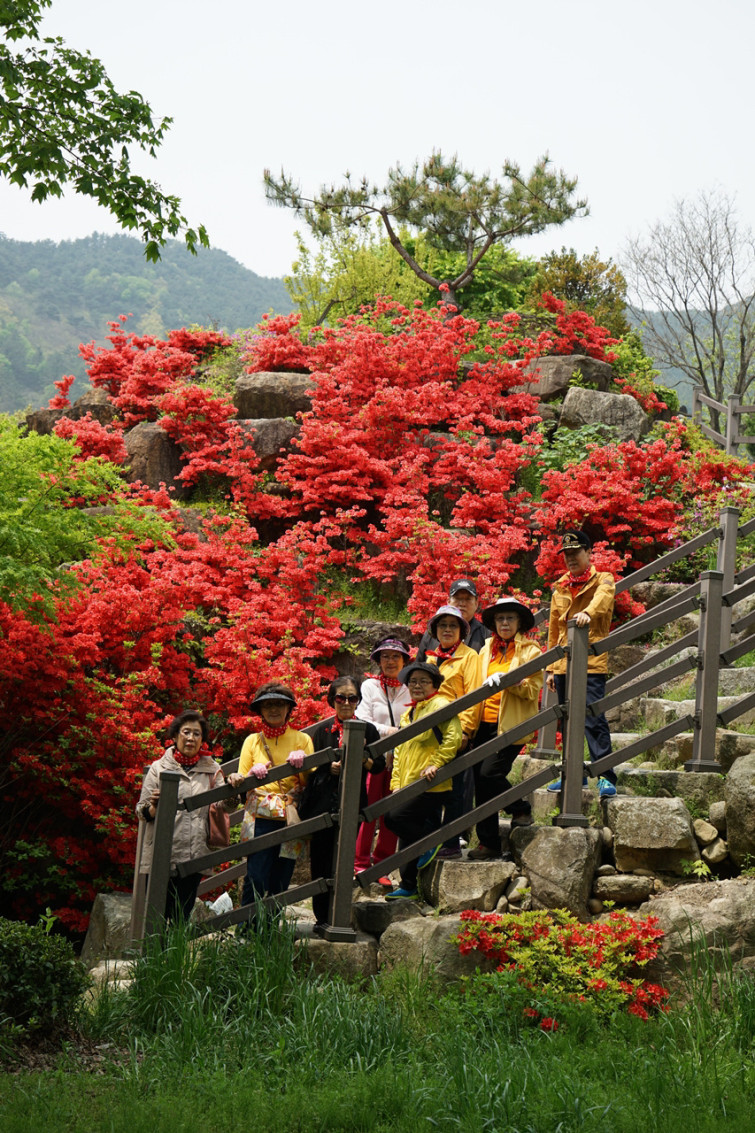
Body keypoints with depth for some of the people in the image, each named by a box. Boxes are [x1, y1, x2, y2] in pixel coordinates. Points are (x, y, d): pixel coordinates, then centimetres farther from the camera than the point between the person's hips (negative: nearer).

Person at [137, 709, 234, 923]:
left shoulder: (211, 769, 12)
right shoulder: (159, 768, 6)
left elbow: (227, 807, 4)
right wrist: (155, 806, -17)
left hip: (194, 857, 2)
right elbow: (142, 813, 5)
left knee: (181, 918, 5)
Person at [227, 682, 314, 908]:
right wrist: (253, 774, -12)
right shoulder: (252, 741, 12)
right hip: (260, 817, -1)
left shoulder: (301, 740, 11)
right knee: (256, 879, -12)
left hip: (290, 819, 1)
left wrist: (302, 764, -16)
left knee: (279, 884, 1)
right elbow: (241, 783, 11)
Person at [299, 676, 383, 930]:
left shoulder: (368, 730, 7)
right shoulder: (322, 730, 8)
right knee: (320, 861, 0)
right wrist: (330, 767, -11)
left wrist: (363, 758, -13)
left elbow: (379, 766, 6)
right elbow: (311, 764, 7)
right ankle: (322, 917, 10)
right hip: (322, 803, 1)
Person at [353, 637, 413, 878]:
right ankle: (360, 863, 0)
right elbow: (362, 722, -2)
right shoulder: (369, 686, 6)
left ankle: (381, 866, 11)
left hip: (400, 758, 2)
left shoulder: (409, 689, 11)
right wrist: (389, 731, -14)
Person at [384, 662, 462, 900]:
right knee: (407, 835, 9)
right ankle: (408, 886, 16)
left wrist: (436, 764, -22)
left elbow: (453, 737, -18)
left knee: (395, 818, -20)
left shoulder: (439, 705, -5)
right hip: (408, 786, 9)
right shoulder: (407, 715, 21)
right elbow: (399, 753, 23)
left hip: (429, 786, -9)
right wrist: (396, 785, 14)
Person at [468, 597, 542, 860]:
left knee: (490, 772, -18)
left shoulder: (530, 651, 1)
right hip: (486, 723, 6)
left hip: (511, 725, -5)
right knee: (480, 779, 1)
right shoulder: (487, 650, 16)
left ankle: (521, 809, 8)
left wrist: (509, 681, -22)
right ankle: (488, 842, 10)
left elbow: (533, 690, -5)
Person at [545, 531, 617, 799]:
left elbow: (603, 598, -24)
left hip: (592, 662, -6)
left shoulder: (603, 580, 1)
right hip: (563, 664, 6)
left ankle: (606, 778, -14)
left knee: (593, 719, -14)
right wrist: (550, 668, 16)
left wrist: (588, 612, -47)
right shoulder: (560, 588, 17)